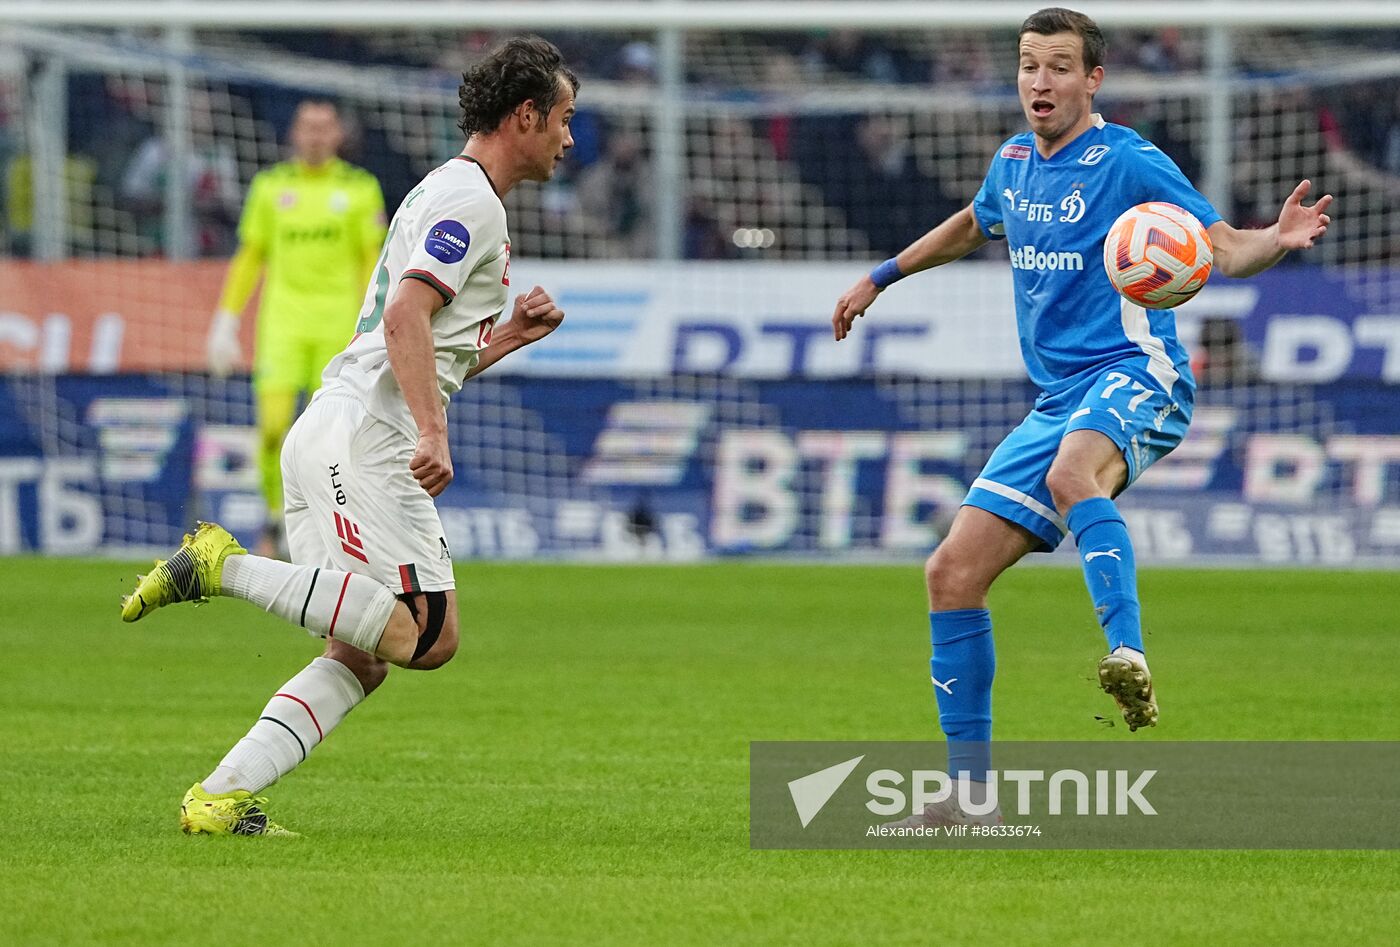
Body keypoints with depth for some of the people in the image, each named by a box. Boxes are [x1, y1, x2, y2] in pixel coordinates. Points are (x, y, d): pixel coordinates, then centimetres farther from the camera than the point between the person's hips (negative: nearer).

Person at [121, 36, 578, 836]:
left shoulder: (451, 197, 27)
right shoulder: (470, 201, -5)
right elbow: (405, 319, -20)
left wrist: (512, 335, 20)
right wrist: (434, 433, -27)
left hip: (334, 437, 10)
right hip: (362, 438, -10)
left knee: (364, 654, 6)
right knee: (428, 634, -18)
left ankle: (222, 796, -2)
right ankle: (226, 566, -17)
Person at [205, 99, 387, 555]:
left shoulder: (360, 188, 4)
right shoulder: (270, 186, 8)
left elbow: (370, 261, 5)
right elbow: (250, 257, 13)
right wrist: (225, 322, 8)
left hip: (338, 324, -1)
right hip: (282, 322, 1)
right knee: (273, 426, -12)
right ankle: (274, 516, 7)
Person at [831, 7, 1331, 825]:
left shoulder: (1129, 162, -7)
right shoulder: (1014, 163, 14)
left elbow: (1225, 250, -13)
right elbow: (971, 226, 37)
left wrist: (1279, 239, -33)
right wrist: (883, 277, 42)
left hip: (1135, 374, -7)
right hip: (1059, 401, 7)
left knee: (1073, 473, -42)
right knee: (953, 572, 0)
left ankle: (1130, 663, -57)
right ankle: (970, 793, 8)